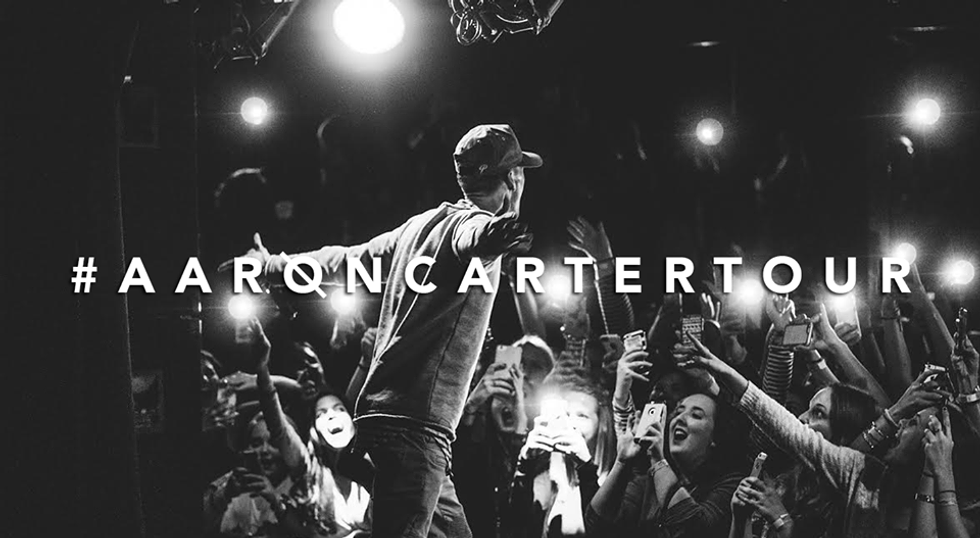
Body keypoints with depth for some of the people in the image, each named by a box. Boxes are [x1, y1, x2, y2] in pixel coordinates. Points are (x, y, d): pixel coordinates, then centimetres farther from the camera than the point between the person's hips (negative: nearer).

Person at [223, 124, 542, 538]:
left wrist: (273, 265, 42)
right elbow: (471, 238, -33)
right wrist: (491, 239, -57)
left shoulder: (419, 225, 17)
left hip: (383, 411, 9)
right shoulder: (473, 221, -7)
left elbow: (345, 259, 27)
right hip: (416, 426, -9)